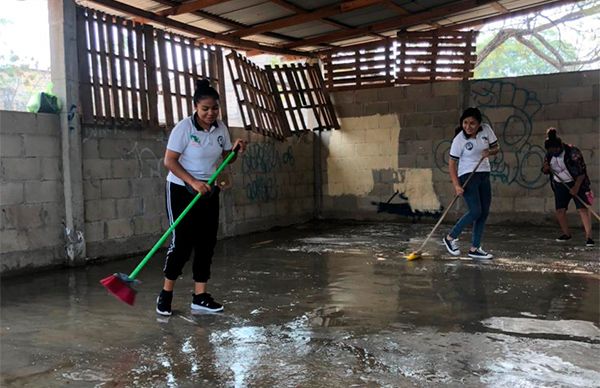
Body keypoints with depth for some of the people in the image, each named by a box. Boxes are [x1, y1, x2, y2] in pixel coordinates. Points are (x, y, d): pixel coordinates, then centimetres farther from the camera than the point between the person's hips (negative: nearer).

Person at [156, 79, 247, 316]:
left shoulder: (221, 128, 2)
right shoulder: (184, 127, -16)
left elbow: (225, 157, 12)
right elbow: (169, 161, -17)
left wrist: (236, 149, -9)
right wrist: (194, 183, -25)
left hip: (209, 191, 6)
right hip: (182, 190, -6)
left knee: (207, 243, 3)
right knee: (182, 242, -7)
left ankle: (200, 297, 11)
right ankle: (166, 293, 12)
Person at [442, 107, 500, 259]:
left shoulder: (486, 129, -3)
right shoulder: (459, 140, -15)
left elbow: (496, 147, 10)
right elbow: (452, 163, -13)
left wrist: (490, 151, -15)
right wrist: (456, 185, -22)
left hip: (484, 175, 6)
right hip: (467, 176, -6)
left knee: (484, 212, 4)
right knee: (476, 211, -17)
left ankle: (475, 248, 12)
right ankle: (450, 238, 1)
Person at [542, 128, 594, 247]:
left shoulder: (573, 152, -19)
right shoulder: (549, 155, -1)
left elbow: (582, 171, -18)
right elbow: (545, 171, 10)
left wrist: (576, 187, -22)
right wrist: (546, 168, -14)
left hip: (576, 183, -5)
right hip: (560, 185, 6)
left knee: (583, 208, -14)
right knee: (560, 210, 3)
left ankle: (589, 236, -15)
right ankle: (566, 234, 21)